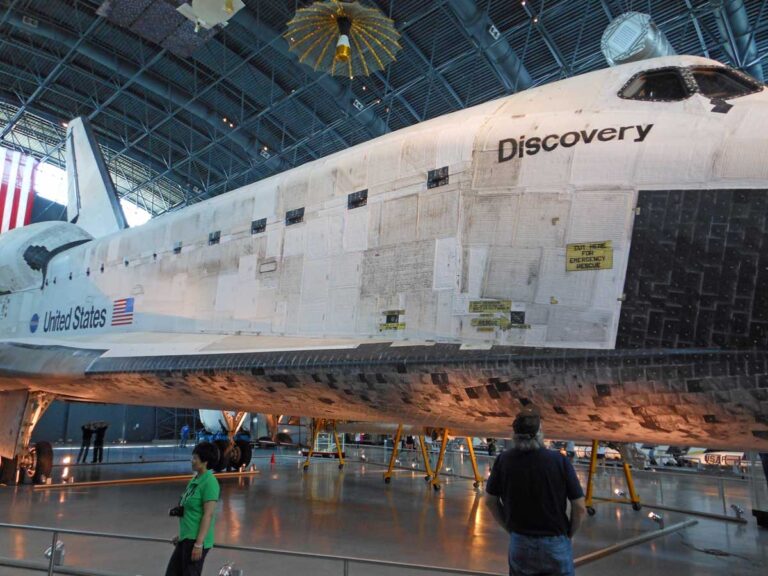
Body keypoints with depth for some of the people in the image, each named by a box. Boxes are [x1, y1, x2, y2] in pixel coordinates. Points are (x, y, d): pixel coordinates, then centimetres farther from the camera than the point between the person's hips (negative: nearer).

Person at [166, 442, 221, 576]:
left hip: (196, 540, -9)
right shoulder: (196, 479, 10)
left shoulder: (209, 482, -17)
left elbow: (208, 515, -21)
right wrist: (181, 535, 20)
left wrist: (199, 543, -22)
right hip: (186, 538, 9)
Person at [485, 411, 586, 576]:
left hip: (519, 542, 2)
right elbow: (580, 508, -10)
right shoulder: (560, 461, -15)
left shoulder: (504, 460, -11)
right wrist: (569, 535, 7)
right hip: (556, 543, -1)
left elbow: (490, 502, 1)